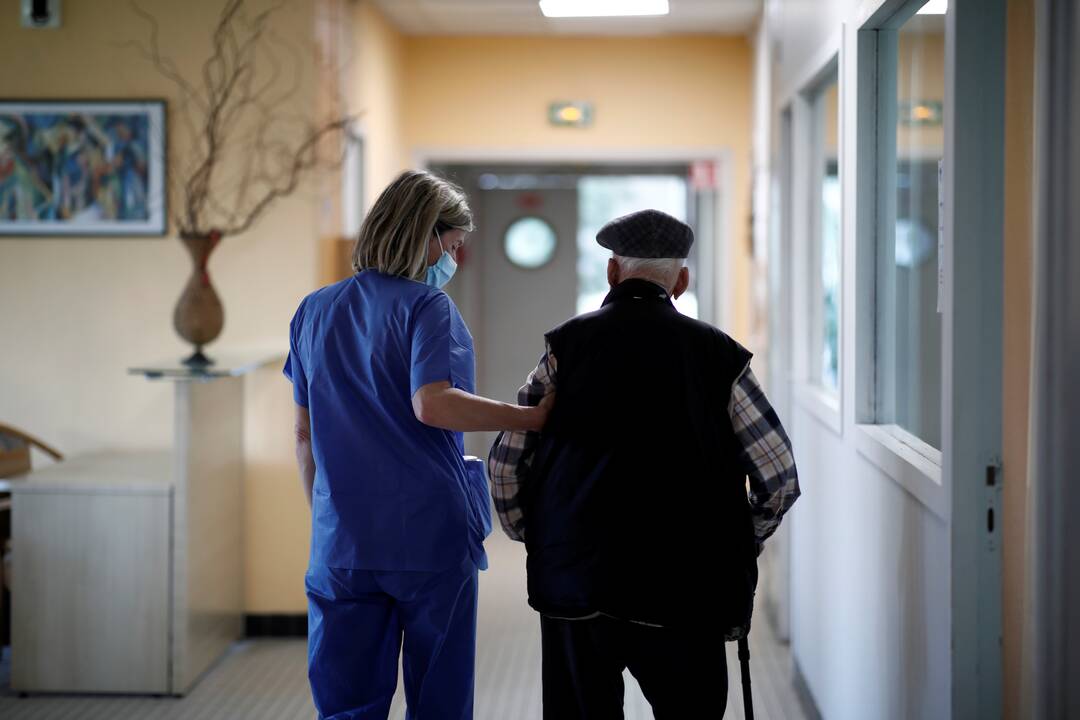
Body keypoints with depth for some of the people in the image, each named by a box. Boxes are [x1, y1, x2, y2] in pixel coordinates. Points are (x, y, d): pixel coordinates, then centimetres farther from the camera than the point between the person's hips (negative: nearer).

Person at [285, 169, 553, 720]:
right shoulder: (427, 305, -6)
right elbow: (432, 405, -22)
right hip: (430, 539, -5)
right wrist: (535, 417, -18)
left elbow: (305, 434, 14)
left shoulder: (313, 312, 12)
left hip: (342, 544, 5)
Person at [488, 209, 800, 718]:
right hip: (684, 588, -1)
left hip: (575, 584, 1)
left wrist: (536, 540, 16)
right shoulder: (718, 355, 2)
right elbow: (780, 477, 2)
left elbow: (506, 464, 1)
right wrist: (736, 549, 17)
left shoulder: (569, 344, 3)